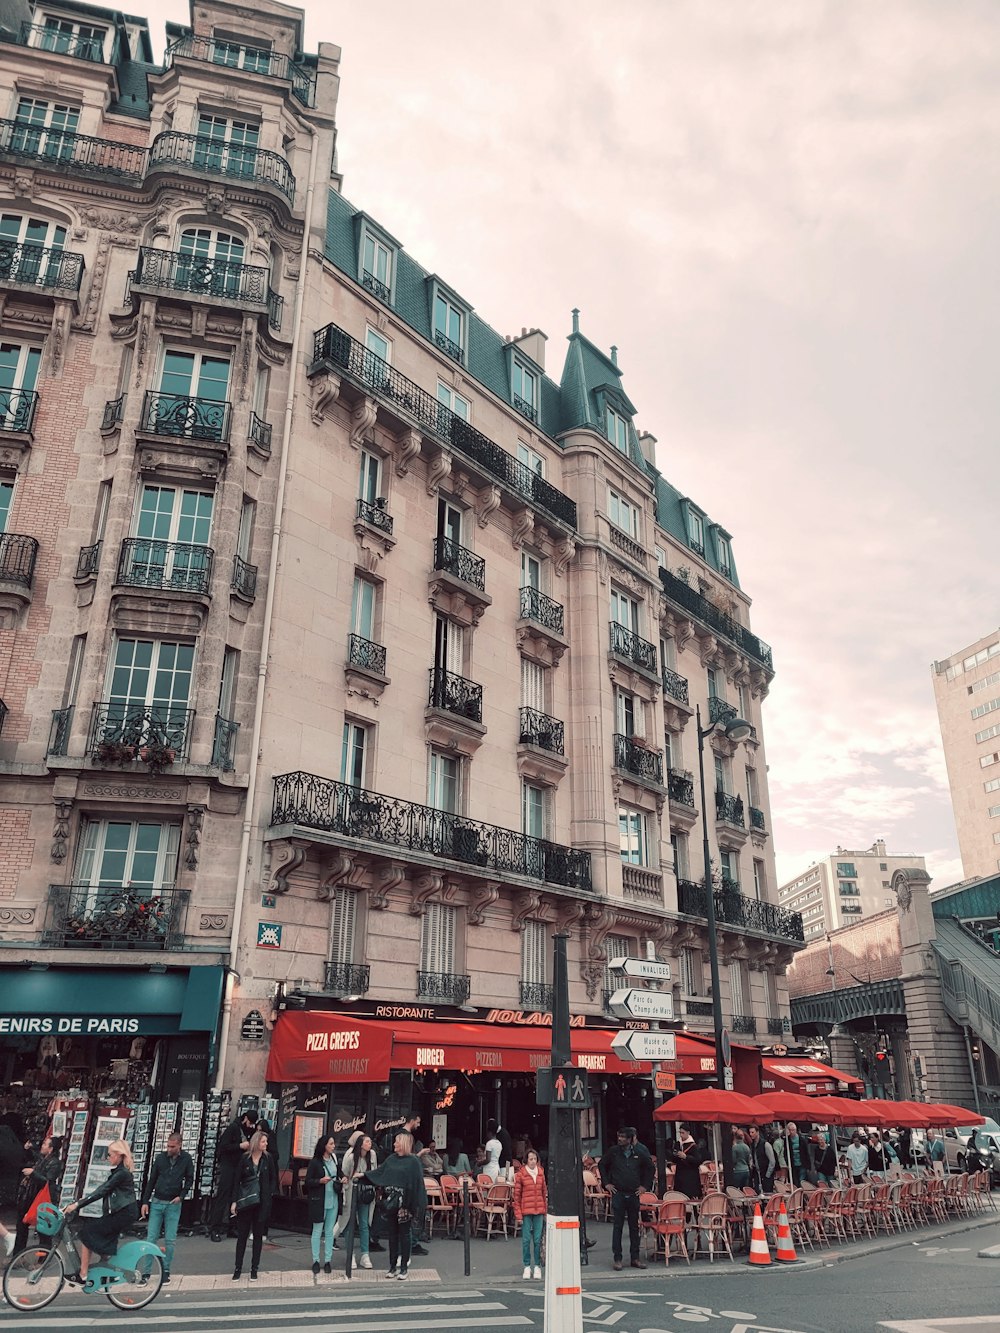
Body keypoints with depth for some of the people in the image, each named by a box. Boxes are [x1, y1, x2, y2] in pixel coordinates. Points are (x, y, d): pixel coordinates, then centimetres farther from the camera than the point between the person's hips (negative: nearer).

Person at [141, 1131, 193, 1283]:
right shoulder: (160, 1158, 0)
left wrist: (181, 1196, -9)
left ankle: (166, 1271, 13)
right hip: (157, 1202, 1)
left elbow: (189, 1179, 4)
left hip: (173, 1204, -1)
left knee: (170, 1240, 1)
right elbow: (151, 1180, 6)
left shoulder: (186, 1159, -3)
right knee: (151, 1238, 0)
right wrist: (145, 1202, 4)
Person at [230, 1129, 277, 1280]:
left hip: (262, 1202, 1)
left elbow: (273, 1179, 8)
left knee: (258, 1235, 7)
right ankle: (238, 1268, 15)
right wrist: (234, 1201, -6)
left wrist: (270, 1194, -5)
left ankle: (254, 1268, 17)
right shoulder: (245, 1158, -3)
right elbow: (237, 1181, -2)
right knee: (242, 1235, 5)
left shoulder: (268, 1158, 1)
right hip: (245, 1201, -1)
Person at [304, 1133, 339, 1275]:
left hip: (333, 1200, 5)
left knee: (329, 1231, 8)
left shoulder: (334, 1159, 6)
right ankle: (316, 1261, 14)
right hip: (319, 1200, -4)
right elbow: (308, 1181, -8)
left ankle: (328, 1260, 15)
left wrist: (340, 1180, -1)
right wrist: (320, 1181, -22)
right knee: (317, 1231, 4)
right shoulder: (315, 1162, -10)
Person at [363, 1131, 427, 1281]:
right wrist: (363, 1175, 5)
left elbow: (416, 1184, -9)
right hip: (390, 1202, 5)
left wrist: (413, 1205, -13)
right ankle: (393, 1265, 17)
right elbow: (379, 1173, 14)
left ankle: (404, 1267, 10)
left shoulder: (413, 1162, -7)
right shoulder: (391, 1159, 9)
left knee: (404, 1234, 2)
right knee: (392, 1234, 9)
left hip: (404, 1202, -5)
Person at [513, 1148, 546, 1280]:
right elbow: (516, 1196, -4)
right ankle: (527, 1267, 15)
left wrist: (546, 1212, 9)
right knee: (526, 1240, 2)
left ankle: (537, 1266, 17)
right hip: (526, 1211, -3)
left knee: (538, 1239, 6)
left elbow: (544, 1192, 12)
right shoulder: (520, 1174, -5)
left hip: (539, 1211, 3)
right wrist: (518, 1215, -7)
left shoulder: (540, 1173, 6)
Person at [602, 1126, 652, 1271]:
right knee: (618, 1226, -1)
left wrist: (645, 1185, 8)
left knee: (634, 1226, 7)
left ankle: (635, 1258, 16)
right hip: (618, 1194, -1)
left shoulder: (639, 1153, 0)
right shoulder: (613, 1152, -2)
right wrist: (606, 1183, 4)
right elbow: (602, 1165, 11)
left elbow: (650, 1168, 13)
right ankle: (617, 1259, 5)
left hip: (634, 1194, 1)